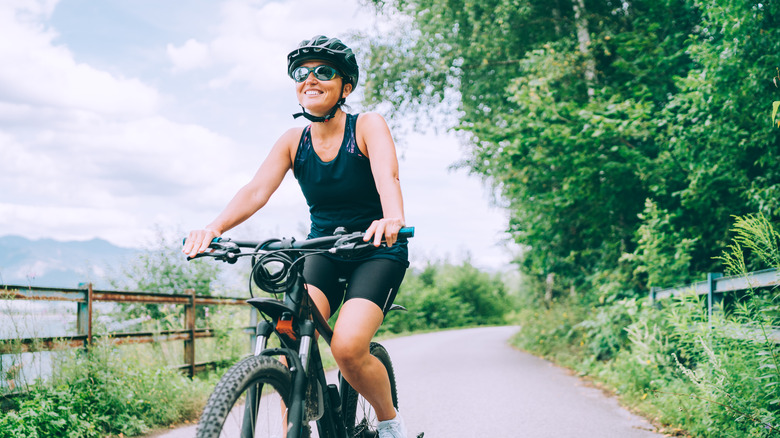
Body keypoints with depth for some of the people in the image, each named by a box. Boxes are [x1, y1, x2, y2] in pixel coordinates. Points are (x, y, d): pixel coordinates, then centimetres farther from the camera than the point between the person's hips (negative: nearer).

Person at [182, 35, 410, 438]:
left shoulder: (368, 126, -11)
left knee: (347, 346, -24)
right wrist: (214, 228, -35)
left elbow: (387, 176, -31)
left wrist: (392, 219, -53)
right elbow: (257, 189, -16)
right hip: (324, 251, 4)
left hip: (377, 251, -4)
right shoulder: (293, 141, -1)